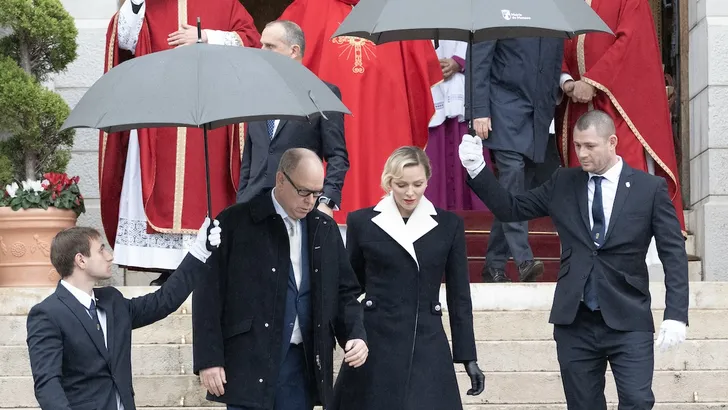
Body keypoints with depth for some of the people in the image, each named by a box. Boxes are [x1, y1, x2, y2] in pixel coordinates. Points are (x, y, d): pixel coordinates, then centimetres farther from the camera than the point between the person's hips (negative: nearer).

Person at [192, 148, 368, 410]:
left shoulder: (326, 230, 12)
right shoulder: (234, 223, -3)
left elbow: (345, 292, 18)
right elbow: (208, 295, -4)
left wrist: (356, 335, 0)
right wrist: (209, 359, -9)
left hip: (302, 364, 4)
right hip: (250, 364, -4)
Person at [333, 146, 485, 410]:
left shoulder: (448, 225, 5)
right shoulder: (362, 222, 3)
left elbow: (459, 296, 7)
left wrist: (468, 357, 4)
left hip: (427, 347, 0)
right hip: (374, 345, 0)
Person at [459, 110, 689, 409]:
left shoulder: (650, 188, -1)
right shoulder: (563, 184, 8)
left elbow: (674, 255, -2)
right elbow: (511, 208, 9)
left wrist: (675, 315, -11)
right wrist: (476, 169, -4)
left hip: (628, 321, -3)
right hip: (575, 322, 3)